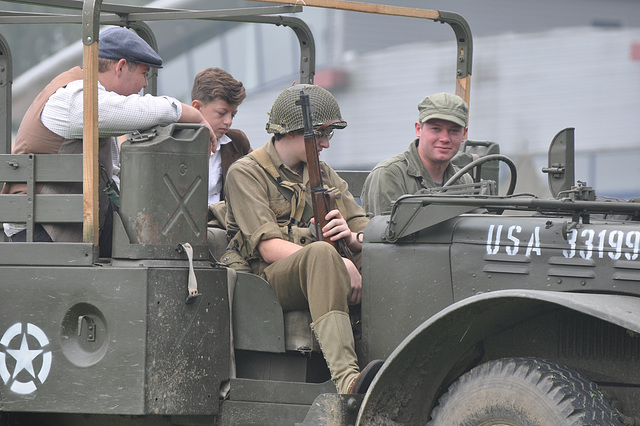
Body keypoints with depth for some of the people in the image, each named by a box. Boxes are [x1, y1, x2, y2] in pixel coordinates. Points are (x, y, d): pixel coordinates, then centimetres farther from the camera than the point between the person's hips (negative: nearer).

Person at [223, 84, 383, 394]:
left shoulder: (324, 175, 23)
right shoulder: (247, 173, 2)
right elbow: (269, 248, -12)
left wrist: (352, 236, -11)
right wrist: (338, 264, -22)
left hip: (323, 279, 6)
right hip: (269, 279, -6)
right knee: (321, 253, -38)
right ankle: (346, 378, -55)